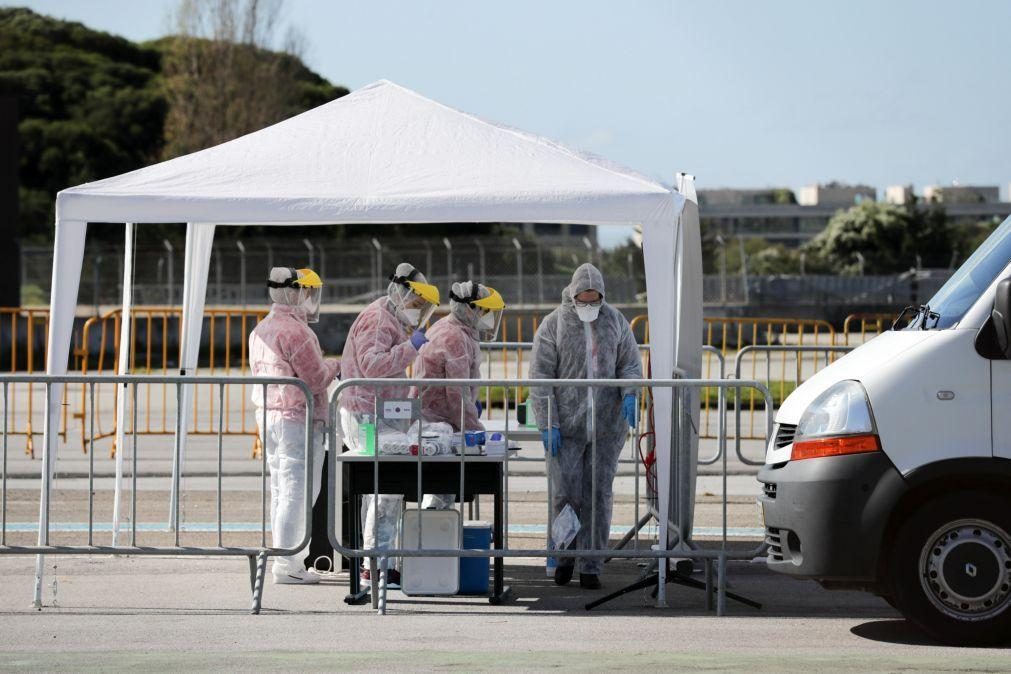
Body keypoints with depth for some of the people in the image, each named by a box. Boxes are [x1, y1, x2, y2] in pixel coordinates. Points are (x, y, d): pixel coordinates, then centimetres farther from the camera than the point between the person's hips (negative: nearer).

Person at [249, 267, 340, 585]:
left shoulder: (260, 330, 13)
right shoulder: (296, 331, -16)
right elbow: (316, 379, -17)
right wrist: (333, 365, 4)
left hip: (267, 416, 9)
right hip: (298, 419, -9)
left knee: (279, 491, 14)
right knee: (297, 492, -6)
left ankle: (281, 557, 19)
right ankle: (287, 564, -7)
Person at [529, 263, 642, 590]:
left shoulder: (615, 321, 7)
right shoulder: (553, 325, -2)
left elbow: (631, 364, 8)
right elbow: (540, 376, -4)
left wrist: (629, 394, -14)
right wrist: (548, 424, -11)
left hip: (607, 425, 2)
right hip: (566, 426, -2)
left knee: (599, 495, 1)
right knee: (566, 493, -6)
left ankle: (591, 567, 7)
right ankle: (564, 555, 17)